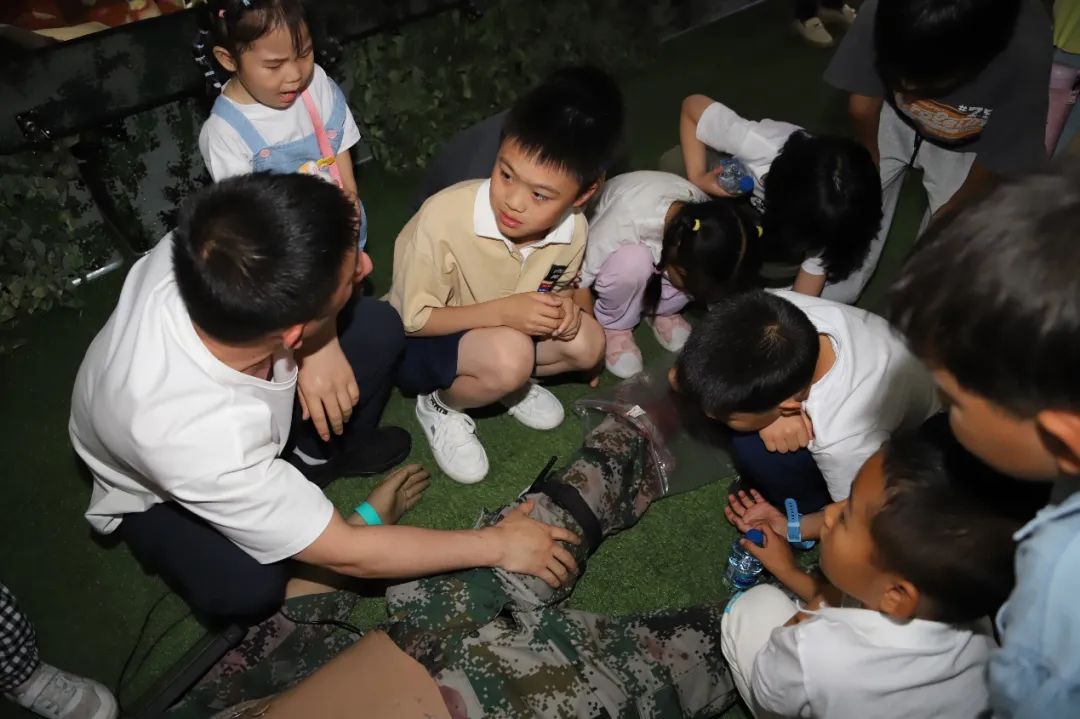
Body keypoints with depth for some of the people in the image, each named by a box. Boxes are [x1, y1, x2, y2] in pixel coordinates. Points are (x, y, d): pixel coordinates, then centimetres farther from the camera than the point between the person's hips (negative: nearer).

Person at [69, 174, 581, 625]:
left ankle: (328, 456, 14)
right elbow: (344, 554, -30)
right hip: (158, 494, -5)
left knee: (377, 327, -14)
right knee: (246, 591, -32)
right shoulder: (202, 444, -44)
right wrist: (497, 545, -23)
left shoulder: (199, 257, -35)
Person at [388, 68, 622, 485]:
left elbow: (571, 286, 4)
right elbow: (414, 318, -23)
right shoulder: (444, 217, -33)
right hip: (418, 341, -5)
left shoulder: (573, 228, -18)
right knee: (508, 356, -34)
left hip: (500, 332, 5)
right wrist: (503, 311, -35)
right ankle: (440, 404, -2)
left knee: (587, 344, -18)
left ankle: (509, 381, 10)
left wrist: (571, 303, -21)